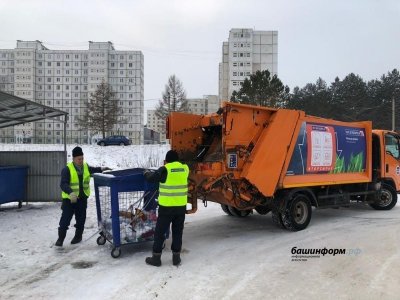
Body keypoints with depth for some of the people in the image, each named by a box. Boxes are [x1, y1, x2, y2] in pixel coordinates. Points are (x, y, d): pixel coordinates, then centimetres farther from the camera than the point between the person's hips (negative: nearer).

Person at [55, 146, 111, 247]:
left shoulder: (86, 167, 2)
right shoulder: (67, 169, -15)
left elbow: (92, 170, 23)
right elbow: (63, 184, -24)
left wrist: (101, 169, 3)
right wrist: (70, 192, -40)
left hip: (82, 198, 5)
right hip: (69, 199, -5)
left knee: (81, 218, 15)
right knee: (65, 219, -1)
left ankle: (78, 236, 33)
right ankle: (61, 238, 15)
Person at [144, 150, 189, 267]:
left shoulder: (165, 170, -10)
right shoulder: (185, 168, 2)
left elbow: (151, 178, 1)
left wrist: (146, 173, 23)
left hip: (167, 206, -4)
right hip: (181, 206, 4)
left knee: (160, 232, 9)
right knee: (178, 232, 15)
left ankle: (156, 258, 16)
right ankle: (176, 257, 21)